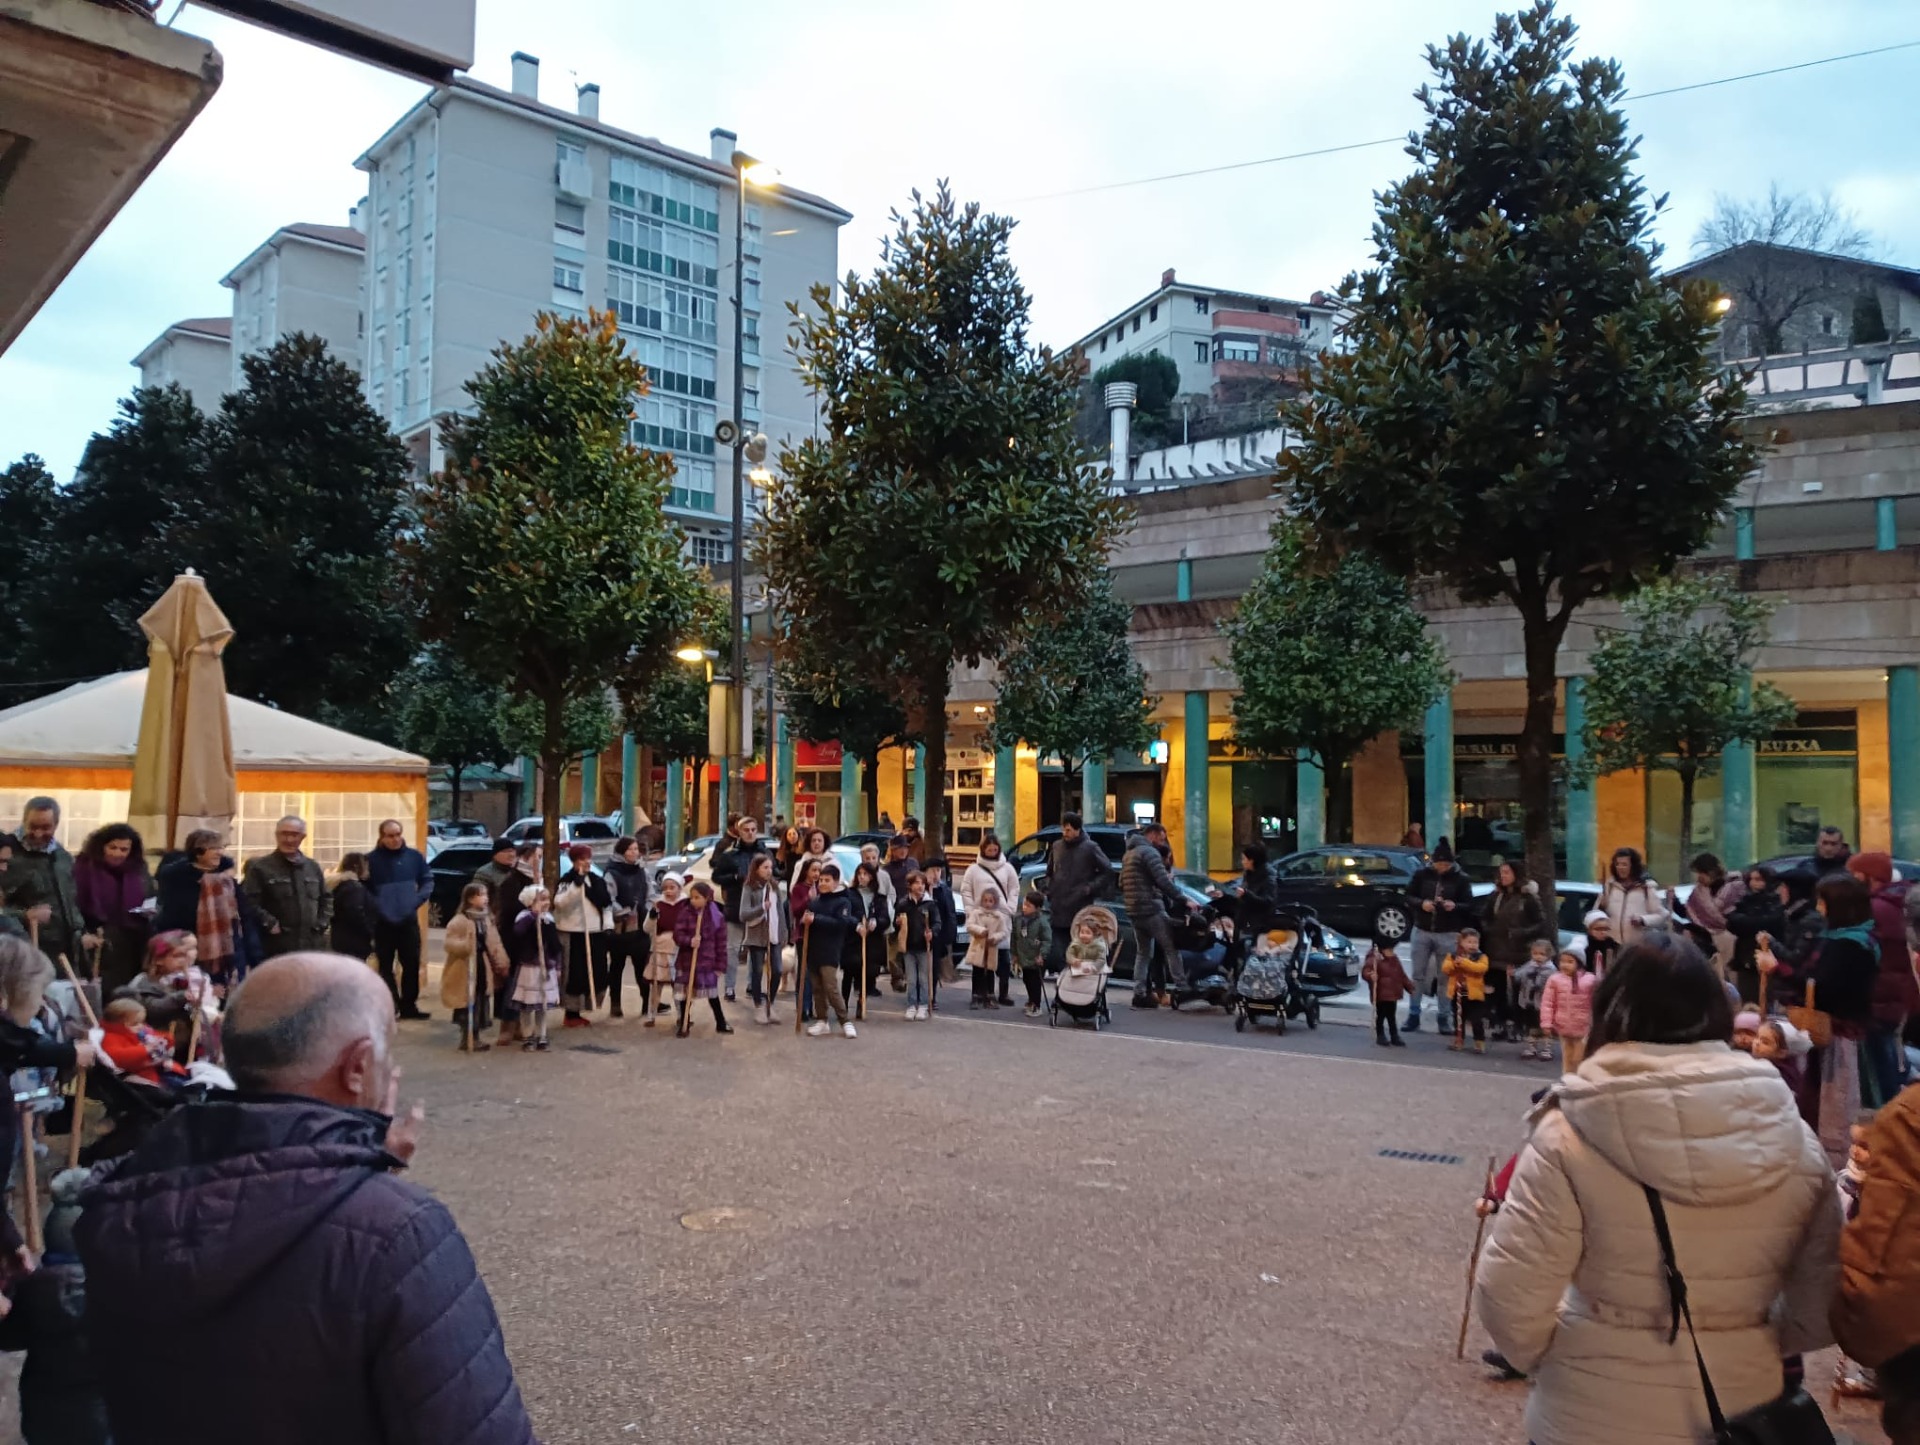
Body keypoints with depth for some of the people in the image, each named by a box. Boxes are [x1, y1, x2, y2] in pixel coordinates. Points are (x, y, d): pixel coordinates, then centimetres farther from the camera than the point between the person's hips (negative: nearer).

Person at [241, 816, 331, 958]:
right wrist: (269, 923, -16)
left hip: (313, 946, 5)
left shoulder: (313, 867, 15)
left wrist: (321, 923, 8)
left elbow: (326, 898, 22)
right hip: (277, 948, -5)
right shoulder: (260, 867, -3)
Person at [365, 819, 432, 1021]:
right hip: (383, 922, -3)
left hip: (409, 920, 3)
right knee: (385, 966, 6)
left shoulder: (414, 856, 2)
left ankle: (409, 1005, 19)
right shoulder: (372, 859, -8)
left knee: (412, 964, 7)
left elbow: (428, 881, 9)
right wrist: (378, 907, -18)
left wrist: (417, 900, -6)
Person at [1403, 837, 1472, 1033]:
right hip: (1422, 931, 2)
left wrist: (1454, 906, -22)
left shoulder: (1460, 879, -3)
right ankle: (1413, 1015, 11)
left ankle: (1444, 1018, 9)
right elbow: (1409, 895, 7)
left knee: (1445, 978, 2)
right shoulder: (1422, 875, 1)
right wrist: (1421, 903, -13)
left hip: (1448, 935, -2)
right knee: (1418, 975, 5)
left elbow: (1469, 906, -1)